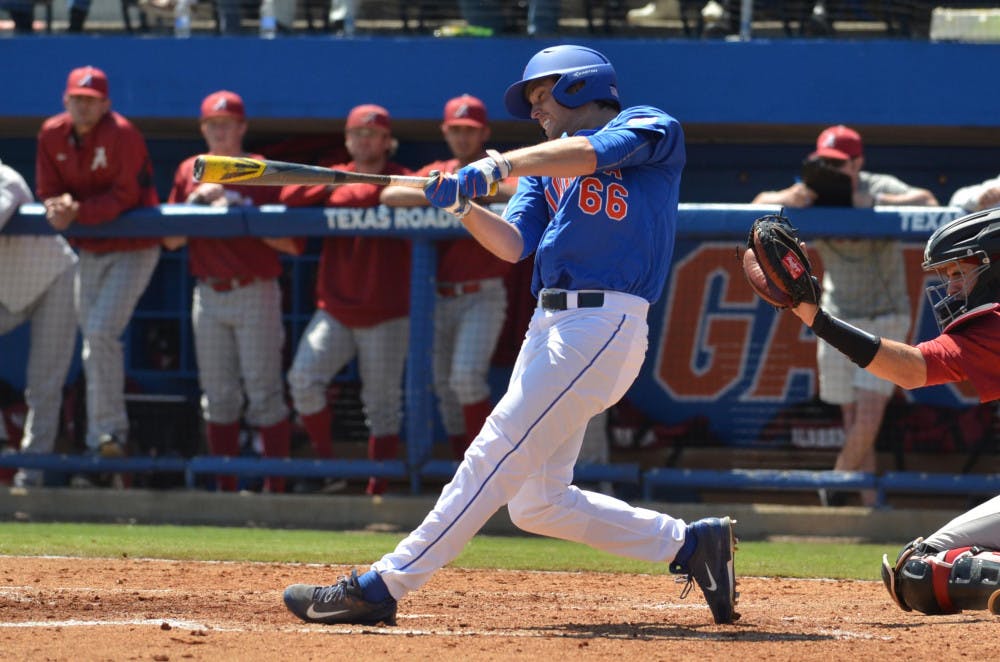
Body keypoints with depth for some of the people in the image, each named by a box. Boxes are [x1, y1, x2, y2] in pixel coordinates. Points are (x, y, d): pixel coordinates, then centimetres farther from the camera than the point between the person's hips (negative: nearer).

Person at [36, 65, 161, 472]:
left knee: (101, 333, -18)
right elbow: (48, 192, 4)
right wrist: (59, 206, -19)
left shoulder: (122, 135, -20)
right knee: (92, 337, 9)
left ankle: (107, 431, -15)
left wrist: (77, 213, -31)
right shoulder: (52, 135, -1)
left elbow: (125, 197, -23)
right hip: (88, 251, 7)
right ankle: (103, 435, 18)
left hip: (133, 249, -7)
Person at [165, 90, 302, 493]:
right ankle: (225, 488, 14)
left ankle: (277, 487, -3)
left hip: (255, 293, -5)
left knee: (264, 394, -6)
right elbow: (171, 239, 7)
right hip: (208, 294, 5)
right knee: (218, 395, 8)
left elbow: (293, 243, -9)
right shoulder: (190, 173, 10)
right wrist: (198, 203, -8)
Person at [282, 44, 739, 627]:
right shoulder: (547, 167, 24)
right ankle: (689, 544, 17)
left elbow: (592, 152, -19)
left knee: (497, 456, -14)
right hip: (550, 326, 9)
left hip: (603, 325, -9)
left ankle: (383, 586, -17)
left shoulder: (653, 129, 2)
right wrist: (465, 205, -9)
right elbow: (514, 244, 10)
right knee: (537, 503, 7)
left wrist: (502, 165, -30)